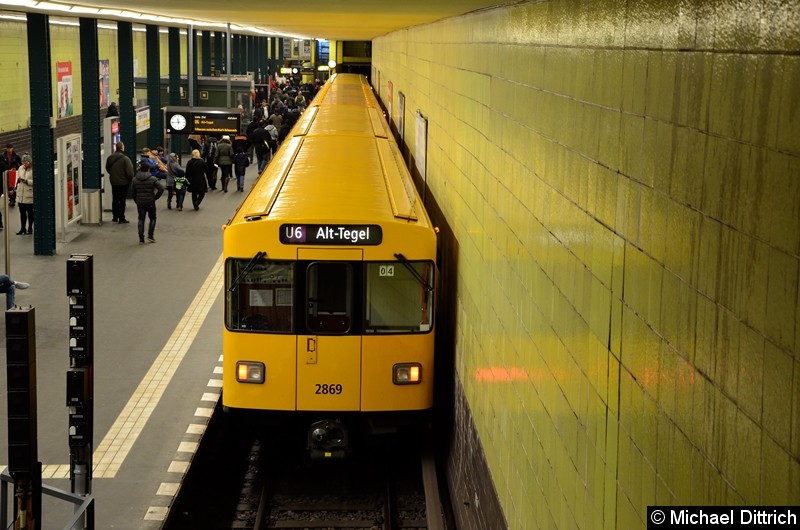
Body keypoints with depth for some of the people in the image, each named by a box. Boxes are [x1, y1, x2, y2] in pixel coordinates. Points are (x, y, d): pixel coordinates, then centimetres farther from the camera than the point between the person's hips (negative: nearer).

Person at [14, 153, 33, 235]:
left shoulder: (33, 169, -10)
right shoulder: (20, 168, 11)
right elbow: (17, 177, 22)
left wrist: (26, 181, -23)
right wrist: (18, 180, 1)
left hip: (29, 195, -6)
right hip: (21, 194, 6)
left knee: (30, 212, 5)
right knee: (22, 212, 10)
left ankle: (30, 228, 17)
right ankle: (22, 228, 19)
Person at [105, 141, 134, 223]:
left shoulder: (110, 158, 0)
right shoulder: (125, 159, -19)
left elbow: (107, 169, 12)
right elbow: (130, 172, -18)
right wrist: (131, 179, -1)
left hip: (113, 182, 5)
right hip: (123, 182, -5)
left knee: (115, 200, 16)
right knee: (122, 201, 1)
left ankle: (115, 217, 22)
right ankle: (121, 218, 3)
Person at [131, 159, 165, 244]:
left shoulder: (135, 179, 2)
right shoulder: (152, 179, -9)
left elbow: (133, 192, 6)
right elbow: (161, 188, -16)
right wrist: (156, 197, -3)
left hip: (140, 203, 2)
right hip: (150, 202, -2)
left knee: (141, 220, 7)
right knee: (152, 218, 15)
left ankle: (141, 239, 3)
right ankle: (150, 235, 6)